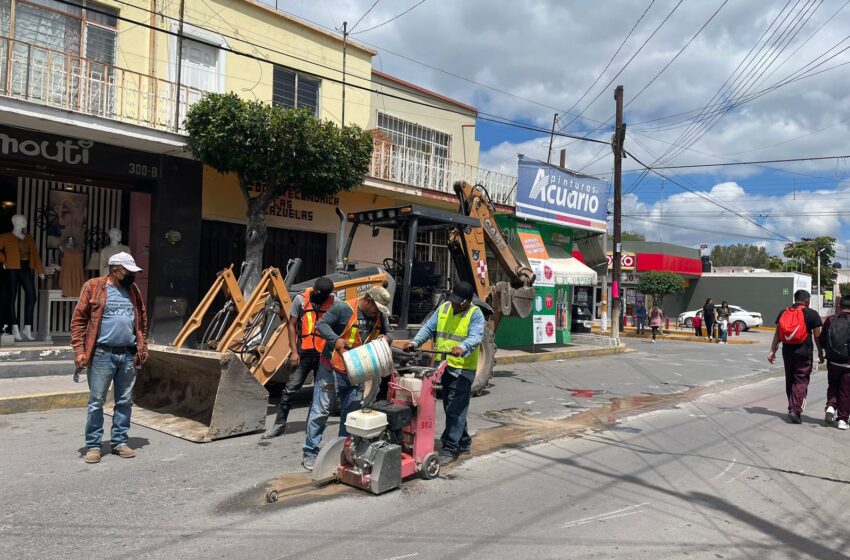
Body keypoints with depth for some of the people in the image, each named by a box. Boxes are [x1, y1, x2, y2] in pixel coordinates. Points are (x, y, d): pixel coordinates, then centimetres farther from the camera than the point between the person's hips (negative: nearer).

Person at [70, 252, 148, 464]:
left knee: (125, 401, 10)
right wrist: (79, 350, -10)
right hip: (102, 354, -4)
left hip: (129, 355, 4)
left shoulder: (133, 290, 11)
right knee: (96, 402, 3)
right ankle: (93, 445, 13)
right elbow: (78, 320, -4)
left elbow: (142, 319, 18)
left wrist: (143, 346, 12)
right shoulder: (93, 287, -3)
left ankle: (120, 442, 20)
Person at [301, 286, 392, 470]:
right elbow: (321, 325, -15)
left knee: (351, 413, 11)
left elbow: (386, 335, 16)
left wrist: (386, 339, -9)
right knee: (320, 410, -2)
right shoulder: (343, 308, -14)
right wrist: (336, 340, -33)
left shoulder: (379, 317, 6)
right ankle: (310, 452, 7)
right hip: (332, 369, -6)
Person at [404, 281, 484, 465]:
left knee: (455, 410, -7)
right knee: (450, 408, 16)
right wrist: (415, 342, -9)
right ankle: (463, 442, 31)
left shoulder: (476, 315, -8)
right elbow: (429, 328, 7)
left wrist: (462, 348, -42)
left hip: (462, 369, -7)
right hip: (443, 367, 7)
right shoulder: (443, 308, 9)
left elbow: (475, 337, -23)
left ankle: (450, 449, 0)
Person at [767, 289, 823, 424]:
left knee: (790, 380, 15)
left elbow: (777, 334, 5)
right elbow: (817, 336, -1)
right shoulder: (812, 314, -4)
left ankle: (792, 407, 23)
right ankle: (795, 410, -11)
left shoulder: (783, 313, 7)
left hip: (787, 352, 4)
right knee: (801, 380, -1)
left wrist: (772, 351, 6)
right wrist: (820, 353, 9)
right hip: (804, 352, -4)